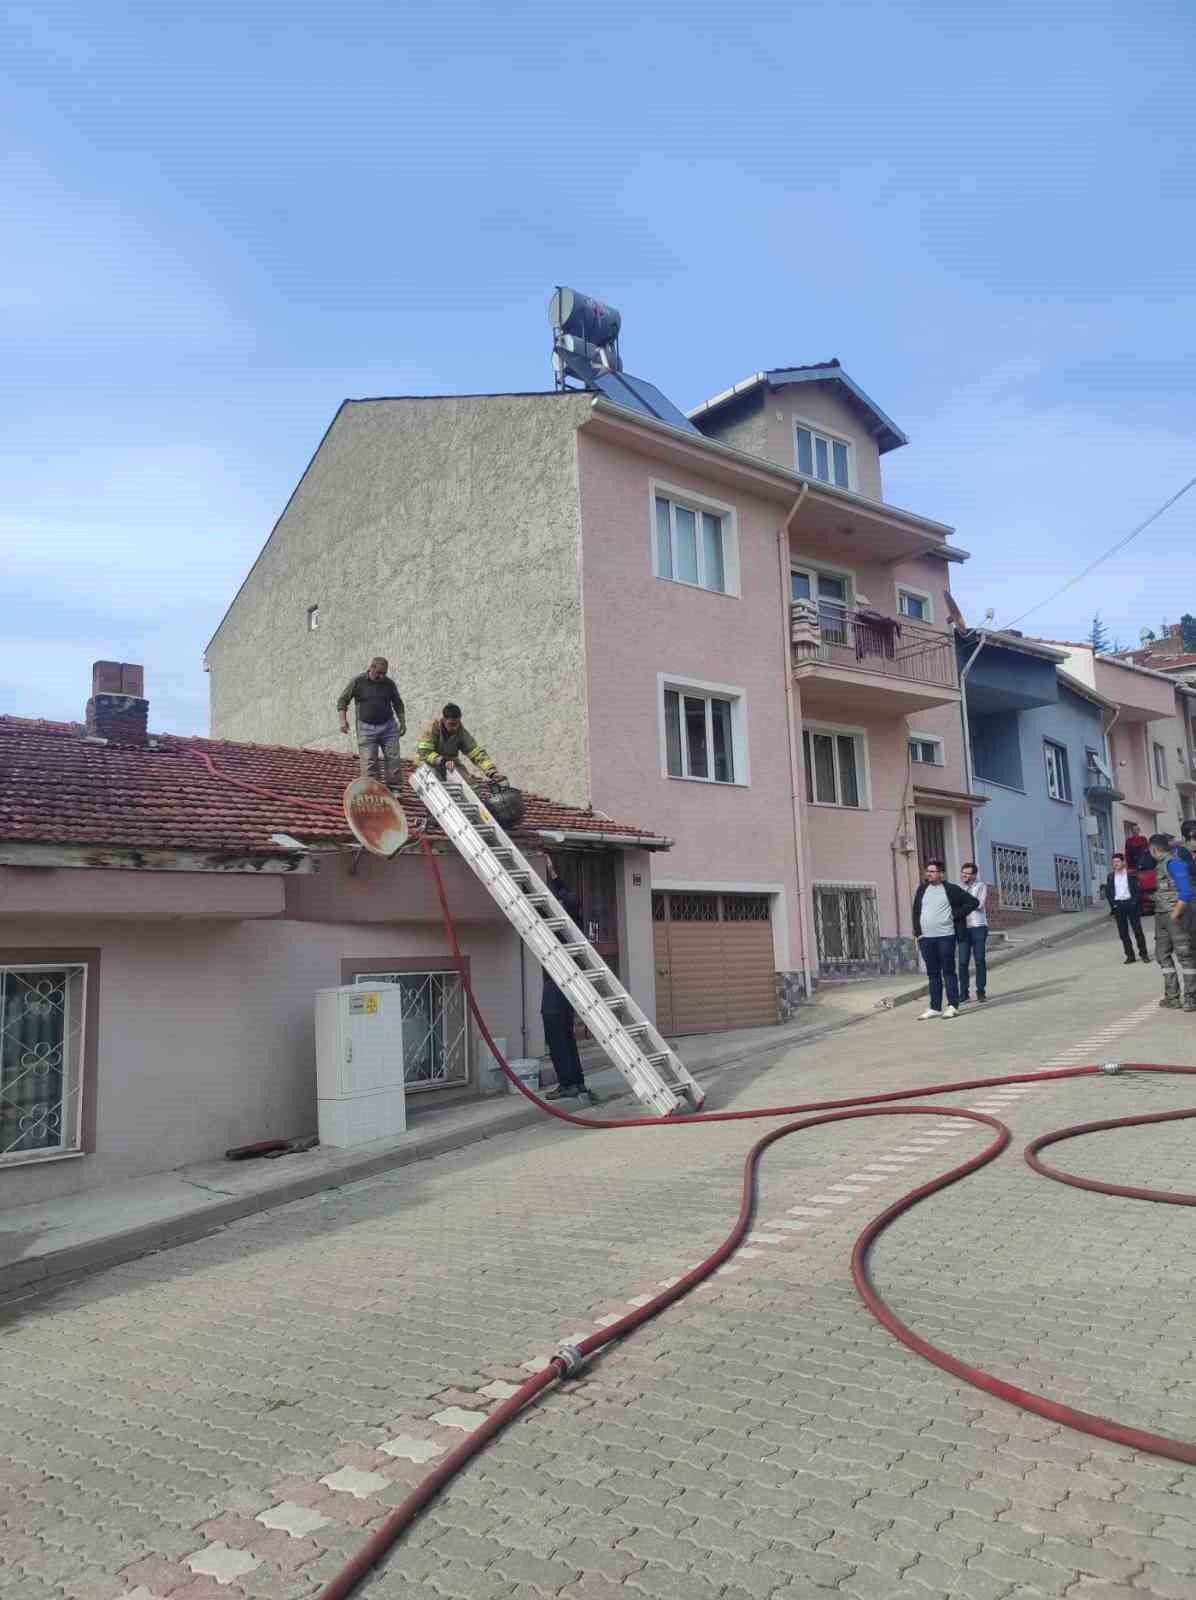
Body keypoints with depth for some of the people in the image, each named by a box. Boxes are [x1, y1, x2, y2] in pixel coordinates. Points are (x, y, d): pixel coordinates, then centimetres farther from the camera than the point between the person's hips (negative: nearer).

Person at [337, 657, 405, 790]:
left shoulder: (389, 683, 3)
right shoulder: (357, 682, -4)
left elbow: (398, 704, 16)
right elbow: (342, 701, 0)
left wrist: (403, 723, 11)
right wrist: (343, 720, -12)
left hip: (388, 727, 2)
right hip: (366, 728, -2)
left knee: (393, 758, -3)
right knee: (368, 761, -6)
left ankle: (394, 788, 3)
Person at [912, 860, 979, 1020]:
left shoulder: (951, 889, -2)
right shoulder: (922, 889, 11)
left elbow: (973, 902, 0)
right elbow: (916, 911, 16)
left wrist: (956, 915, -5)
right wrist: (917, 932, 7)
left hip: (945, 936, -5)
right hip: (926, 938, 5)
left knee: (948, 972, -1)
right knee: (933, 974, 9)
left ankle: (953, 1006, 4)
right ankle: (935, 1007, 14)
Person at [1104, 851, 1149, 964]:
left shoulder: (1131, 875, 0)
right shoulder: (1110, 876, 8)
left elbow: (1138, 890, -1)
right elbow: (1108, 892, 7)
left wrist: (1135, 903, -11)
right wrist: (1113, 905, -3)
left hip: (1130, 903, -3)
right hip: (1118, 905, 3)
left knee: (1137, 930, -1)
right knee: (1123, 932, 3)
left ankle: (1143, 953, 8)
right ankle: (1130, 955, 9)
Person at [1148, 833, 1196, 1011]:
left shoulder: (1174, 863, -15)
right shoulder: (1161, 864, 12)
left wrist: (1174, 916, -17)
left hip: (1177, 915, -10)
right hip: (1161, 915, 10)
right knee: (1163, 955, 12)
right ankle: (1172, 996, 18)